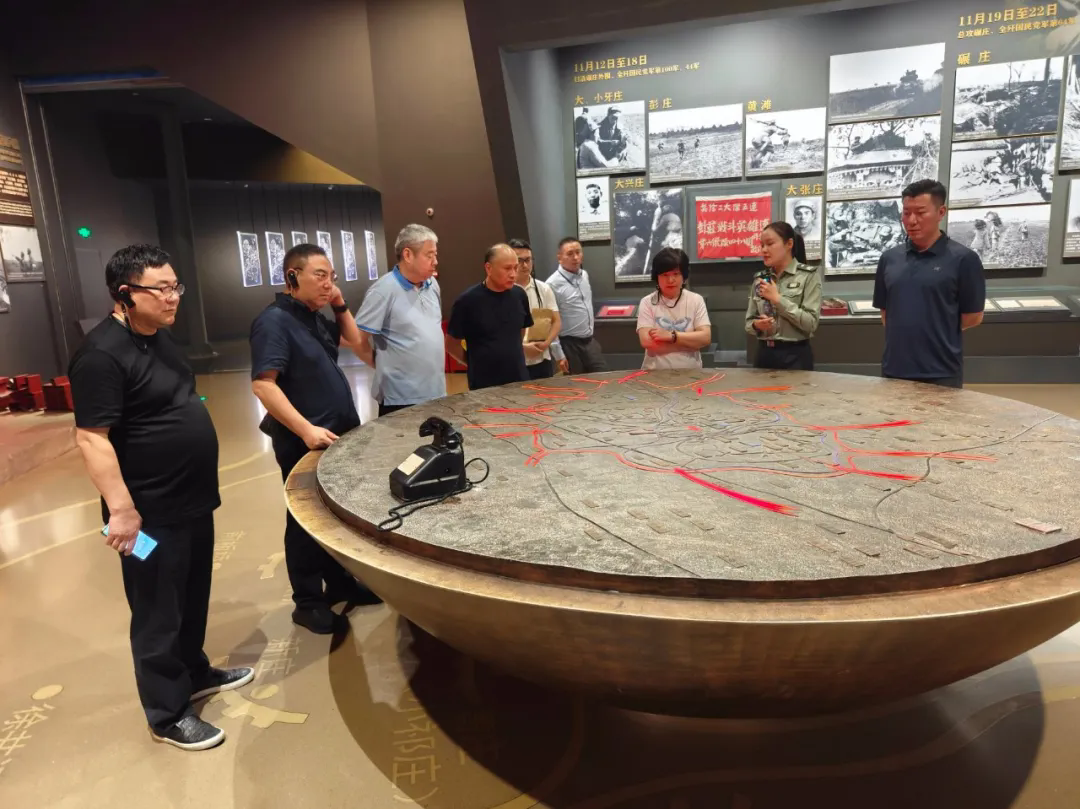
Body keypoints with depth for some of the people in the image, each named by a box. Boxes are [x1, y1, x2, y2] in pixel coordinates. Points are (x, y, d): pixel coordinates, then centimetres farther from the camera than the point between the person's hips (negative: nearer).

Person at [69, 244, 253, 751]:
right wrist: (121, 508, -25)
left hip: (191, 499, 9)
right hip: (151, 512, -9)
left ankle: (195, 673, 42)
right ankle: (167, 714, 23)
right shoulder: (103, 354, -21)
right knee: (159, 613, 7)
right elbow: (91, 437, -23)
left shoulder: (158, 336, 8)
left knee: (192, 598, 22)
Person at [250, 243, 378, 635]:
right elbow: (263, 384, -23)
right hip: (304, 442, -8)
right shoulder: (275, 320, -16)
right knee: (307, 520, 5)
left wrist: (340, 305, 9)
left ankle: (340, 583, 34)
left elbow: (354, 339, 25)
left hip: (337, 434, 9)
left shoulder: (316, 318, 10)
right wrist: (306, 430, -27)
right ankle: (308, 602, 19)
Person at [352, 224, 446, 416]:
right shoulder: (384, 290, -15)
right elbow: (357, 340, -13)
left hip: (436, 392, 7)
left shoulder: (432, 285, 7)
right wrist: (383, 366, -1)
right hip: (401, 398, -7)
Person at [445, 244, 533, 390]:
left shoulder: (519, 295, 1)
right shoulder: (468, 300, -12)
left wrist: (512, 354, 10)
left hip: (519, 381, 4)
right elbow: (451, 345, -5)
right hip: (484, 386, -4)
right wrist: (476, 363, 2)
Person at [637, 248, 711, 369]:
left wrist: (671, 335, -15)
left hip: (690, 371, 1)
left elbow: (705, 338, -4)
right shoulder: (647, 302, 1)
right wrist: (691, 341, -9)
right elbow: (647, 342, -11)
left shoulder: (696, 300, 5)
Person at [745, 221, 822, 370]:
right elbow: (749, 322, 10)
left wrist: (777, 299, -16)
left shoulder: (808, 276, -5)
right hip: (764, 354, 4)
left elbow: (811, 323, -14)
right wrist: (756, 325, -13)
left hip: (795, 356, -4)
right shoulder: (760, 279, 7)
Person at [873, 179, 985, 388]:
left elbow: (973, 317, -1)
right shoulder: (889, 258, 7)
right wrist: (903, 333, 4)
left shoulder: (963, 258, -6)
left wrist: (938, 332, 6)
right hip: (894, 370, 4)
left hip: (941, 374, -4)